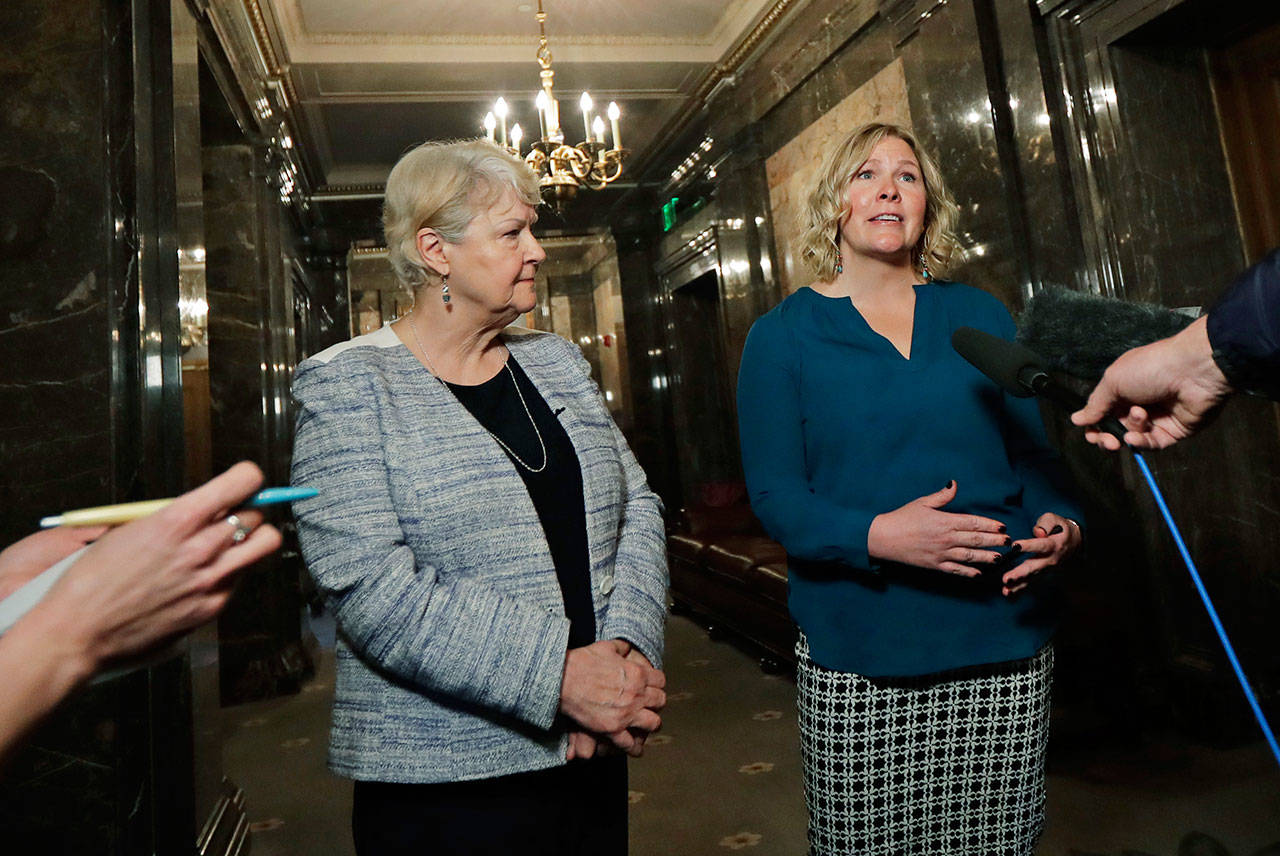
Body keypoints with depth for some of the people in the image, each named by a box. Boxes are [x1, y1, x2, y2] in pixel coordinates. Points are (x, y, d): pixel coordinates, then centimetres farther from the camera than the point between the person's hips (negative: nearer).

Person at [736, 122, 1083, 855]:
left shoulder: (981, 317, 10)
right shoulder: (783, 336, 0)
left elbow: (1034, 451, 11)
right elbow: (775, 495, -7)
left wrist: (1062, 522, -10)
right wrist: (878, 535, -23)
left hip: (1004, 639, 3)